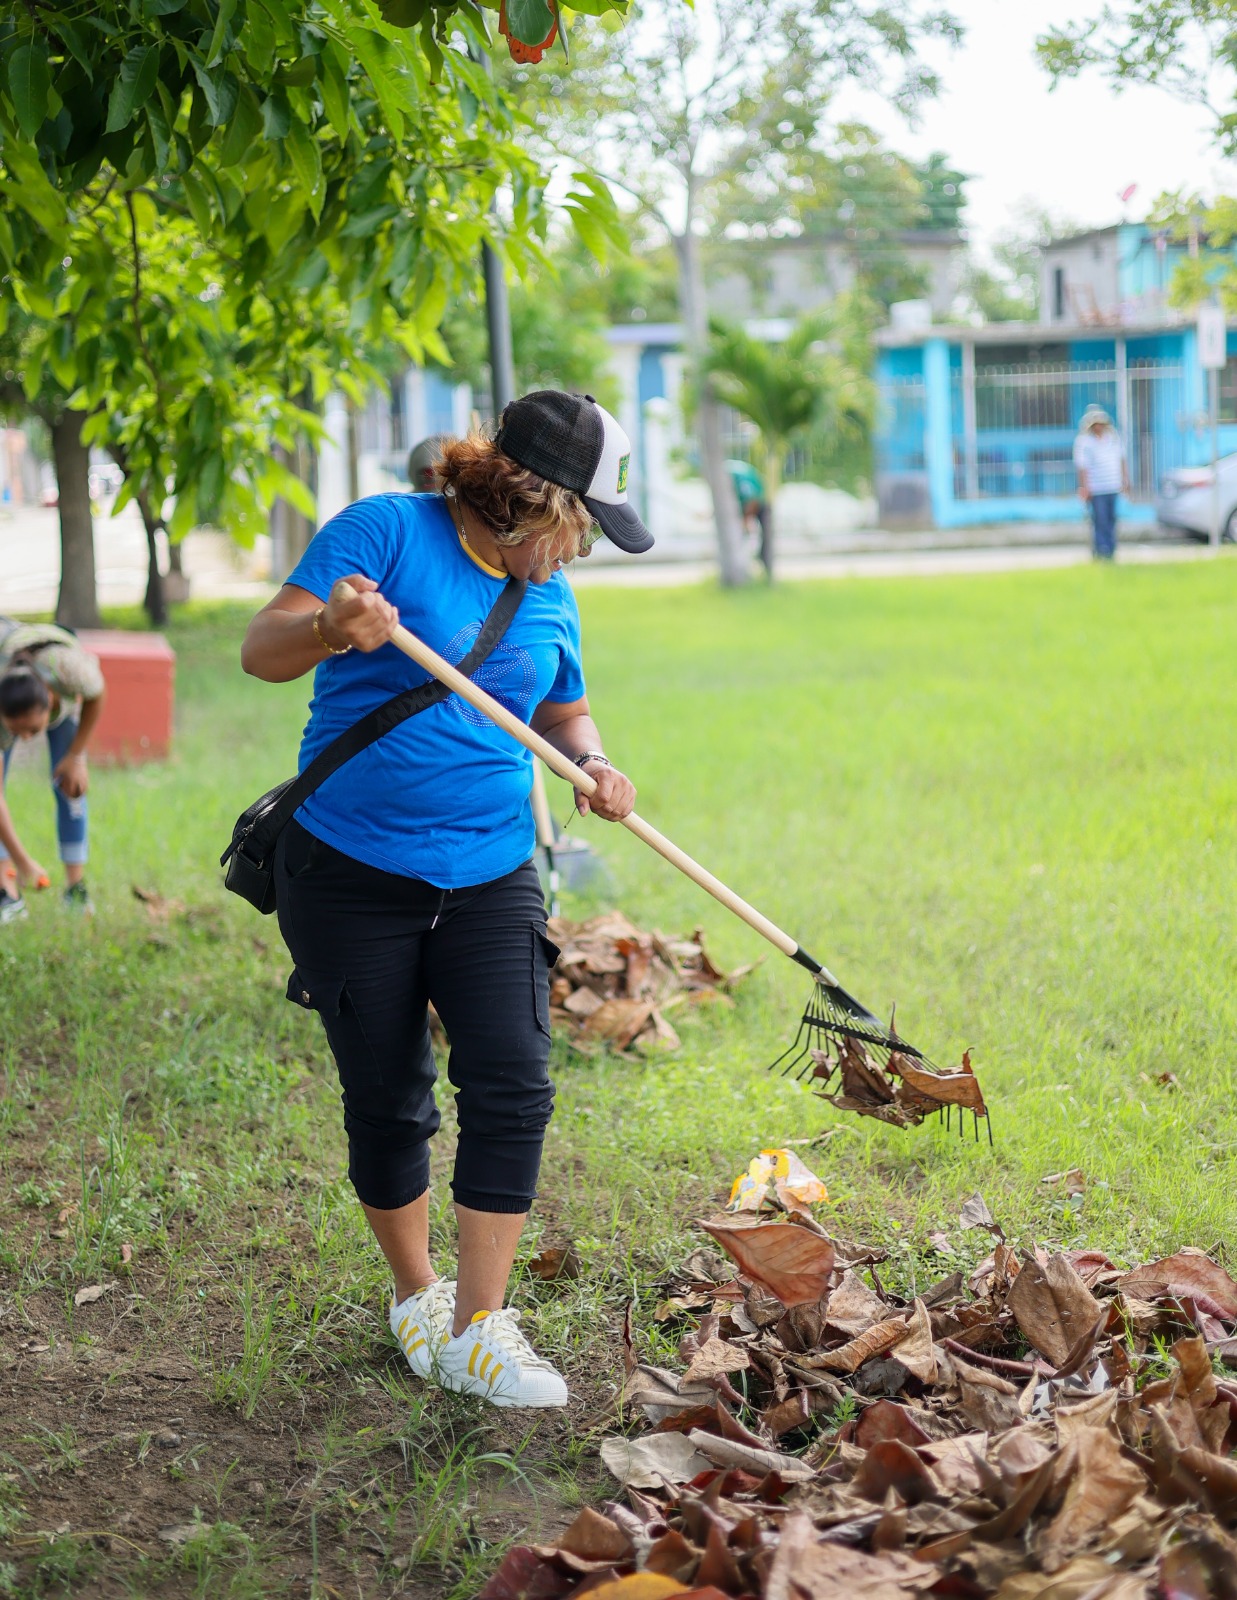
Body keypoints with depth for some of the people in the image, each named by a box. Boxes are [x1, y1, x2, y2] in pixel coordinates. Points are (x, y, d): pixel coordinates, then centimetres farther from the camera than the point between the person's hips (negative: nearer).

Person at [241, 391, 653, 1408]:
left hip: (490, 880, 4)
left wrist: (593, 764, 2)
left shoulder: (549, 595, 8)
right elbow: (261, 650, -16)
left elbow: (564, 711, 25)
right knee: (388, 1101, 6)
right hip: (350, 875, -4)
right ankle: (416, 1293, 29)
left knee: (512, 1086, -10)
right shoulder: (387, 531, -9)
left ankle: (479, 1328, -4)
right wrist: (331, 630, -38)